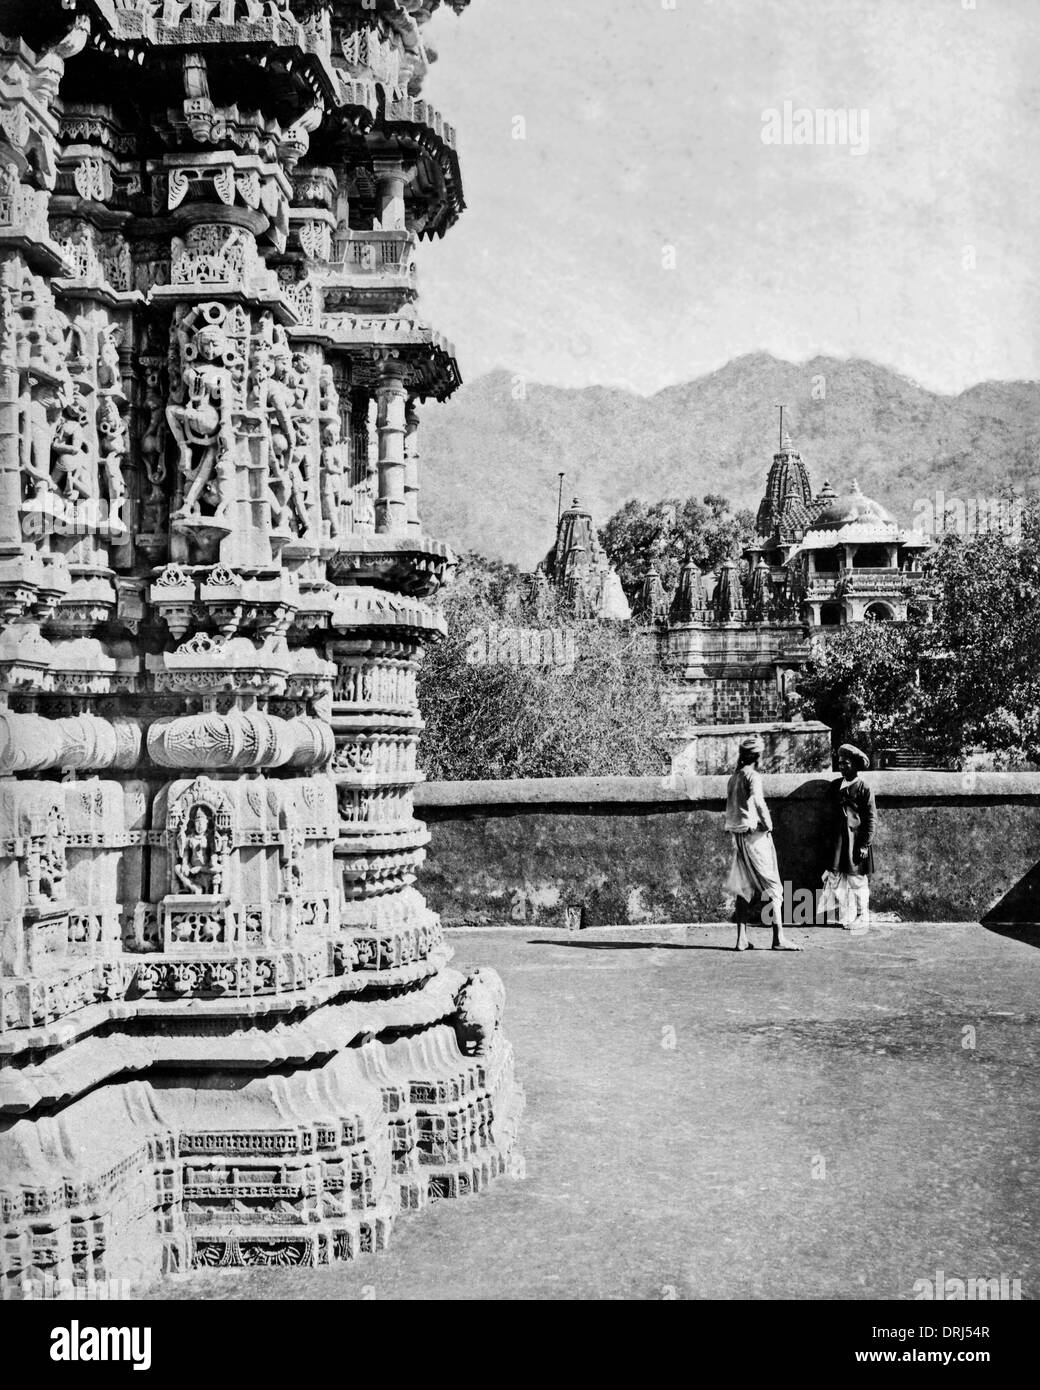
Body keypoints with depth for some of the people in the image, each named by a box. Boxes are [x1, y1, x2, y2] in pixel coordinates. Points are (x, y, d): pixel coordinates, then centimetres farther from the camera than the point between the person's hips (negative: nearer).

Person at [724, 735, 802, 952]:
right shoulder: (753, 775, -10)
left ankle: (742, 938, 7)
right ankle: (779, 938, -7)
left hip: (738, 834, 7)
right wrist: (768, 823, -14)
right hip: (755, 833, -7)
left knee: (744, 888, 9)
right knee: (772, 886, -3)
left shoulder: (734, 777, 13)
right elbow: (758, 802, -26)